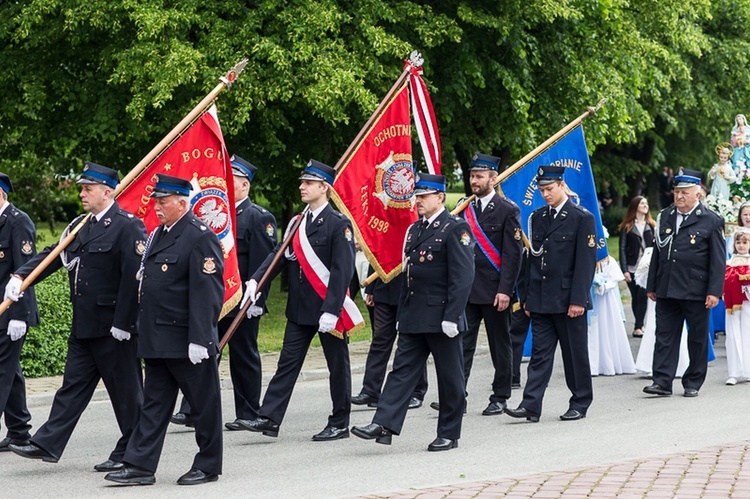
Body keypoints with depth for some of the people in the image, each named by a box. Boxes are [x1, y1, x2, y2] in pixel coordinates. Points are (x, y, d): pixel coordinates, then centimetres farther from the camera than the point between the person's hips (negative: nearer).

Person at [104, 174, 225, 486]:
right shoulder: (158, 234, 14)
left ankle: (208, 466, 15)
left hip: (186, 341, -9)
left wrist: (199, 340, -24)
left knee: (203, 404, 4)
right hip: (157, 340, 9)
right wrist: (147, 335, 18)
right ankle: (140, 466, 11)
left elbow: (207, 294, -20)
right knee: (154, 402, 9)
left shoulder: (200, 237, -14)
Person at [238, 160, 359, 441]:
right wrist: (256, 280, -10)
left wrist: (330, 311, -23)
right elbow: (281, 254, 7)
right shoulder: (297, 223, 11)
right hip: (299, 310, 7)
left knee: (337, 366, 6)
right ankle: (269, 419, 5)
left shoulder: (339, 225, -12)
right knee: (288, 363, 5)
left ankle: (340, 424, 15)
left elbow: (342, 271, -17)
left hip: (329, 309, -7)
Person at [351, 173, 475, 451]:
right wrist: (402, 314, 15)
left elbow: (463, 277, -16)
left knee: (449, 376, 3)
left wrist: (451, 317, -20)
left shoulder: (456, 229, -10)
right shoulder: (415, 229, 15)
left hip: (441, 316, -7)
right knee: (403, 369, 1)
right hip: (414, 318, 7)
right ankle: (384, 425, -5)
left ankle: (449, 434, 12)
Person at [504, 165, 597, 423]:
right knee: (540, 353, 2)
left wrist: (578, 300, -15)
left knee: (575, 354, 5)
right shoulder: (537, 217, 12)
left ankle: (580, 403, 16)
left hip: (568, 299, -5)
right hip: (541, 300, 5)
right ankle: (531, 405, -2)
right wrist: (527, 297, 11)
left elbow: (586, 262, -9)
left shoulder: (582, 218, -5)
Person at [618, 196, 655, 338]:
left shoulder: (651, 225, 10)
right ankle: (640, 325, 16)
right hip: (632, 268, -1)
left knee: (642, 296, -9)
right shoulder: (626, 227, 2)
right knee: (635, 298, 6)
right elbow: (622, 249, -1)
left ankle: (638, 328, -8)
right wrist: (624, 270, -9)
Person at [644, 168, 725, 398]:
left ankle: (693, 383, 15)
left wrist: (715, 291, -11)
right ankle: (662, 381, 1)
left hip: (696, 292, -4)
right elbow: (657, 252, 15)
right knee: (665, 336, 0)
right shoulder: (665, 216, 11)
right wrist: (652, 286, 13)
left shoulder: (711, 221, -2)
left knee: (697, 339, 5)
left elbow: (718, 260, -4)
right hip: (667, 290, 4)